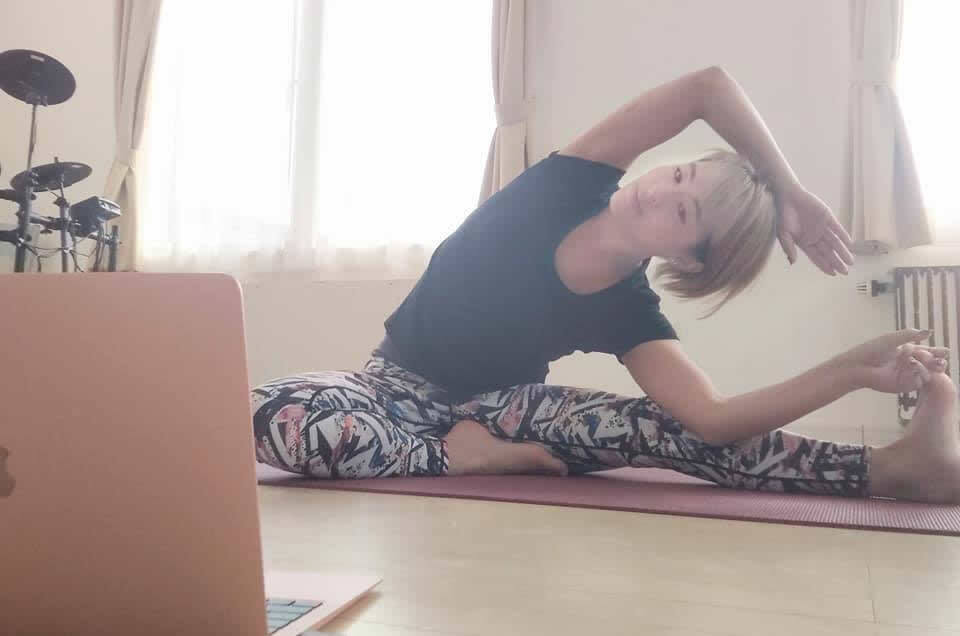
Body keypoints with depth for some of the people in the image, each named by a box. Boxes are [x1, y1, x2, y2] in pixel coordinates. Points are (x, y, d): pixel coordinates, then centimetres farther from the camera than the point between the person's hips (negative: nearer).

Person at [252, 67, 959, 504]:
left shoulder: (629, 313, -16)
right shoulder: (564, 190, -20)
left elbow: (713, 419, -32)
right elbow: (708, 86, -29)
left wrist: (854, 369, -34)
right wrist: (793, 192, -25)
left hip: (496, 408, 1)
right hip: (402, 387, 0)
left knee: (664, 426, -24)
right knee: (275, 415, -36)